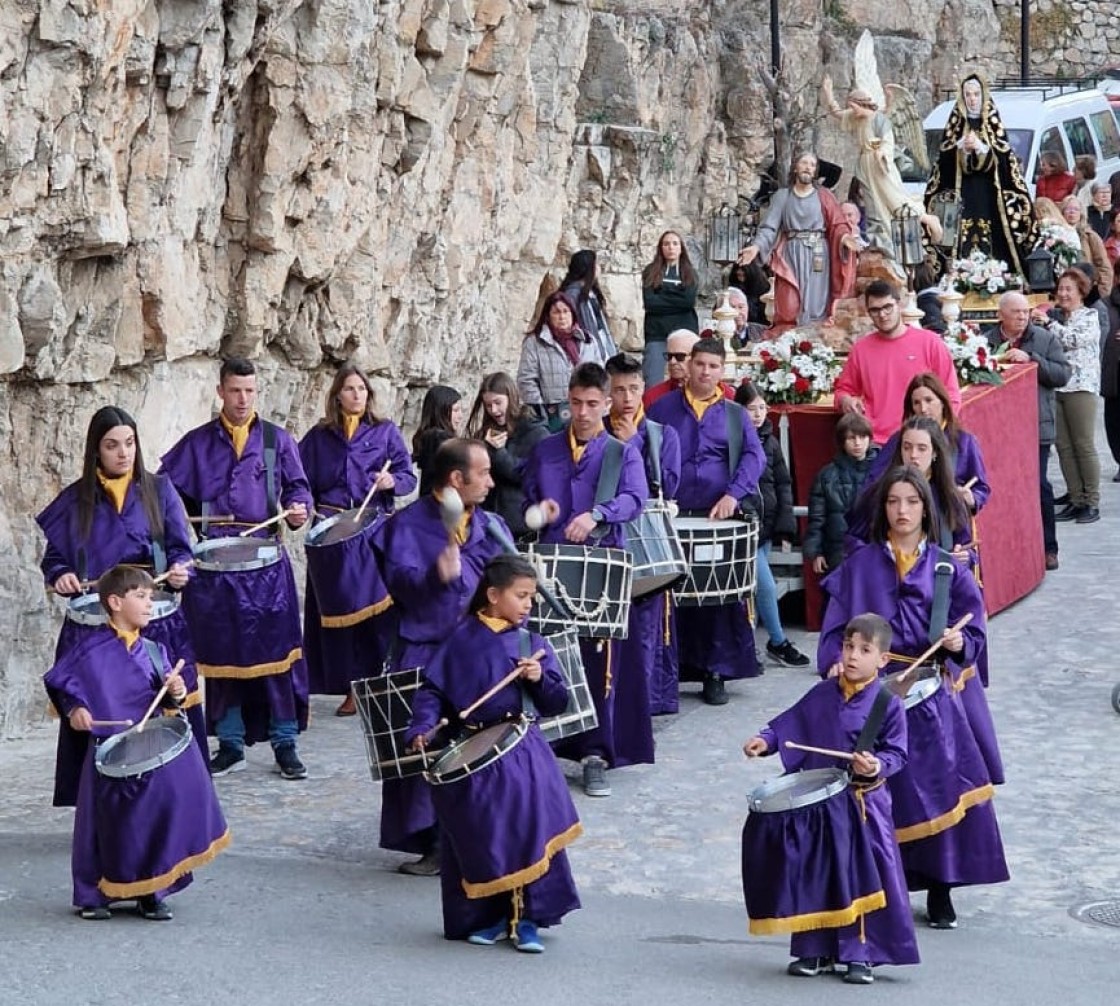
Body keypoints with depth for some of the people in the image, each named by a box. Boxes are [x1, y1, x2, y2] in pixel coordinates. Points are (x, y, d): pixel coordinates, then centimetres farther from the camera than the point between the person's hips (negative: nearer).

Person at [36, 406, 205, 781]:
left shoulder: (159, 491, 5)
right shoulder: (74, 500, 7)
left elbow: (180, 550, 4)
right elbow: (54, 558, 11)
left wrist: (179, 572, -17)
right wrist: (60, 577, -11)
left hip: (157, 626, 0)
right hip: (92, 630, 0)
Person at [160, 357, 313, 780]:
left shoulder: (277, 440, 7)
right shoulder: (197, 444, 7)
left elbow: (298, 488, 7)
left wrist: (299, 510, -13)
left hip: (267, 563, -1)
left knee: (277, 651, -3)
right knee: (221, 655, 5)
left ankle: (285, 745, 5)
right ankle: (230, 745, 15)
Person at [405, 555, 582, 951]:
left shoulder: (532, 644, 6)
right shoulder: (462, 640, 2)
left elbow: (557, 704, 4)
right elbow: (433, 688, 2)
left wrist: (539, 679, -15)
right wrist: (422, 728, -13)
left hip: (522, 755, 1)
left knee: (529, 832, -7)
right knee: (479, 837, 1)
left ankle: (527, 918, 4)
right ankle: (488, 916, 17)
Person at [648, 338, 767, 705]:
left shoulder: (735, 414, 12)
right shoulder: (663, 409, 9)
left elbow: (754, 456, 0)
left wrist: (734, 495, -16)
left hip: (719, 518, 1)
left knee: (719, 596, -1)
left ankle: (715, 673, 5)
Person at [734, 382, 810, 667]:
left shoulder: (770, 442, 9)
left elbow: (784, 485, 11)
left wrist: (785, 527, 4)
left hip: (766, 526, 6)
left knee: (753, 589, 9)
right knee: (766, 587, -8)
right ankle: (778, 642, 5)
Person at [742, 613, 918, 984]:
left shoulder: (887, 704, -8)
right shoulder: (822, 695, 3)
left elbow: (896, 753, -8)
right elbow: (790, 724, 10)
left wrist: (877, 766, -26)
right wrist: (765, 740, -6)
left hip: (866, 804, -4)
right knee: (814, 874, 10)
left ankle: (859, 954, 10)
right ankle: (816, 950, 23)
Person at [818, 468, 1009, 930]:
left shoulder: (947, 569, 6)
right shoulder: (860, 566, 5)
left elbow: (974, 634, 4)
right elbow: (835, 628, 3)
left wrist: (959, 642, -17)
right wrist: (836, 662, -16)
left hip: (931, 696, 0)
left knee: (939, 787, -3)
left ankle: (939, 891, 8)